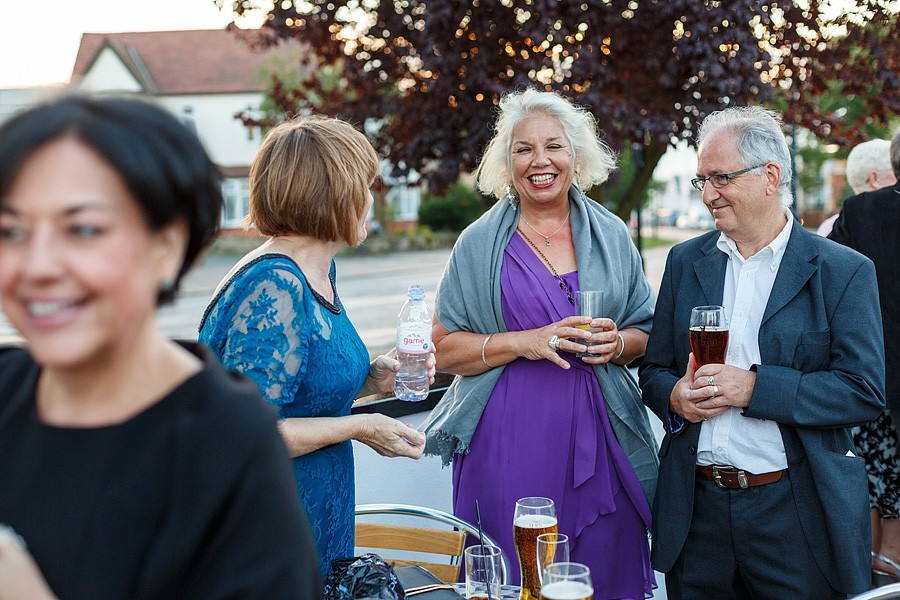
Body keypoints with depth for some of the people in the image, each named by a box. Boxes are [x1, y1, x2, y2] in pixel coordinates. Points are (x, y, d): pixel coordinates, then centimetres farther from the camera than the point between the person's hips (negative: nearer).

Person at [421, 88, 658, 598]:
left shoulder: (611, 236, 8)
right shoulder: (480, 244, 2)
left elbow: (646, 333, 13)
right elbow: (445, 348, -1)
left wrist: (618, 343, -10)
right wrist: (523, 342, -15)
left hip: (596, 442, 2)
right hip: (508, 444, -2)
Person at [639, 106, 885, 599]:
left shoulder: (844, 272, -4)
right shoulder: (685, 262, 9)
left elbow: (865, 391, -10)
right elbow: (654, 370, 12)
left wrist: (754, 387, -20)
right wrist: (675, 396, -11)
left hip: (795, 511, -3)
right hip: (697, 508, 3)